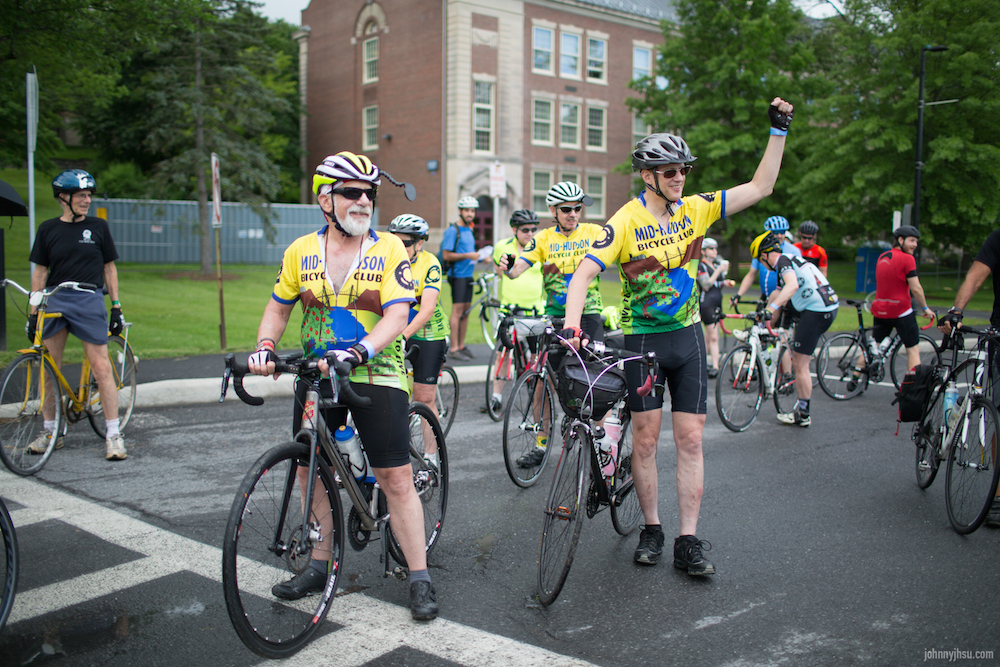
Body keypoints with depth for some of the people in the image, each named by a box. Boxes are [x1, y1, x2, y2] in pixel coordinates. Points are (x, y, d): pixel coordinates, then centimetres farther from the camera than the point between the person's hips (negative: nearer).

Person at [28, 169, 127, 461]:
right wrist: (33, 311, 4)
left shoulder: (98, 227, 5)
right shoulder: (48, 229, 6)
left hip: (89, 301, -2)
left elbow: (109, 268, 9)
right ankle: (50, 431, 19)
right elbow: (40, 272, 9)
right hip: (54, 301, 2)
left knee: (101, 366, -8)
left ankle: (113, 433, -2)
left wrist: (116, 306, 3)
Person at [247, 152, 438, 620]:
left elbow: (396, 317, -15)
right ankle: (319, 565, 28)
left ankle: (419, 578, 6)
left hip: (376, 375, -3)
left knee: (396, 478, -5)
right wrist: (265, 346, -6)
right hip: (314, 373, 4)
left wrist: (356, 353, -30)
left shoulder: (389, 249, -7)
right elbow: (278, 308, 13)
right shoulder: (301, 251, 3)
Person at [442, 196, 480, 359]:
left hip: (468, 275, 8)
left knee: (465, 311, 9)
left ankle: (462, 346, 15)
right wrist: (467, 255, -21)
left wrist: (479, 257, 8)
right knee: (457, 310, -9)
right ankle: (454, 348, -7)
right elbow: (446, 255, -16)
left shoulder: (469, 230, 17)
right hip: (457, 275, -8)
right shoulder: (452, 230, -9)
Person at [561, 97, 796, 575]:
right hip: (643, 341, -4)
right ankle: (651, 530, 20)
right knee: (645, 437, 3)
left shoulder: (695, 209, 1)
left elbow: (760, 187, 5)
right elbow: (585, 272, -21)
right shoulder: (627, 221, -13)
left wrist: (779, 130, -2)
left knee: (690, 439, 1)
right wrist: (571, 325, -36)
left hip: (688, 337, 4)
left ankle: (688, 542, 7)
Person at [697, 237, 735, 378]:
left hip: (717, 303, 8)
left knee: (709, 336, 10)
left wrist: (725, 283, 3)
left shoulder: (716, 264, 16)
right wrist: (719, 270, -19)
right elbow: (706, 285, -18)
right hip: (706, 304, -8)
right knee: (713, 337, -11)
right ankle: (715, 367, -11)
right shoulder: (700, 266, -7)